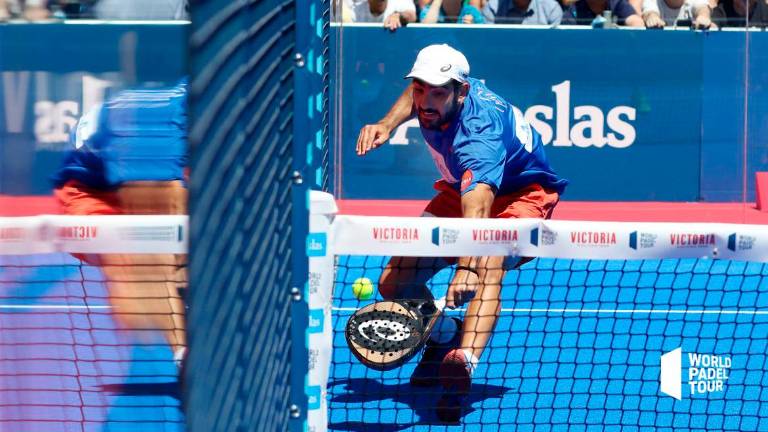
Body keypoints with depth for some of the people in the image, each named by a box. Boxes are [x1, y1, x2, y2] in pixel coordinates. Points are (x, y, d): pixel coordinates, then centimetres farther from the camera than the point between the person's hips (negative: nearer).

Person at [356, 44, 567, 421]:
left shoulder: (477, 133, -40)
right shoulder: (430, 95, -18)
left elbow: (478, 207, -58)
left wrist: (468, 267, -73)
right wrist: (386, 125, -8)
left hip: (521, 195, -7)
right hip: (459, 192, 7)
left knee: (488, 265, -40)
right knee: (393, 284, -6)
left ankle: (462, 362, -59)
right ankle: (445, 336, 24)